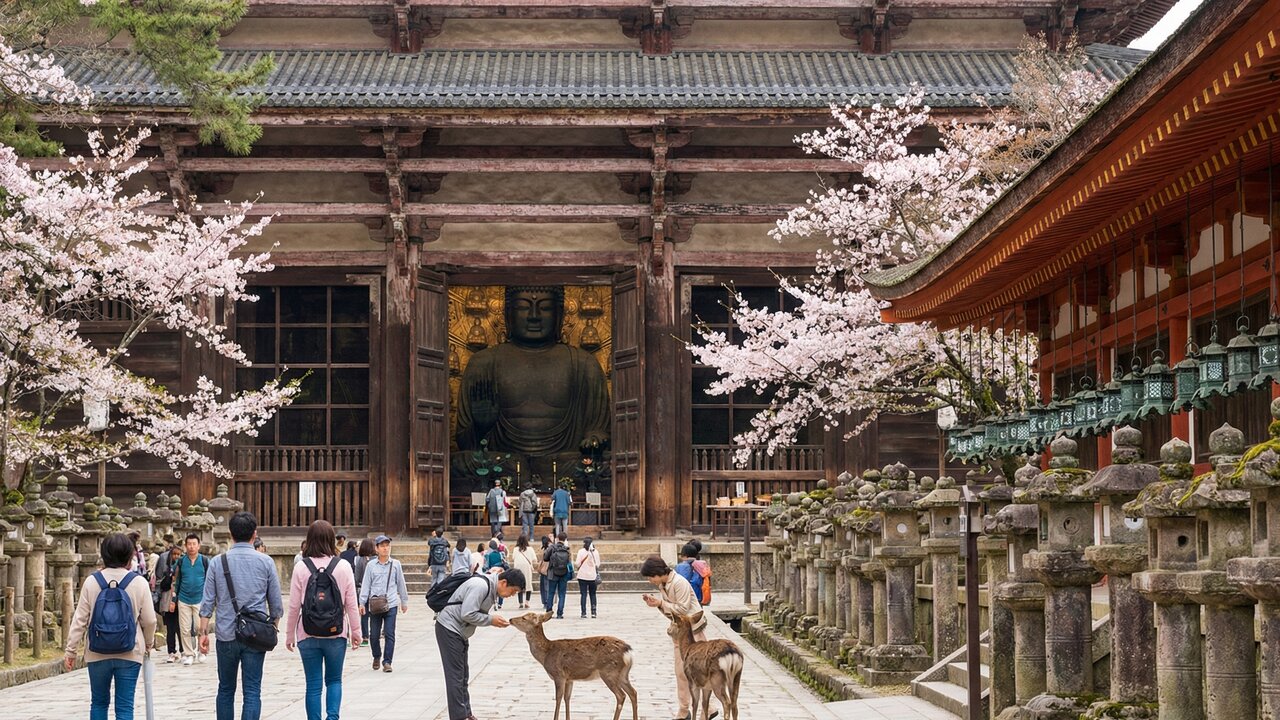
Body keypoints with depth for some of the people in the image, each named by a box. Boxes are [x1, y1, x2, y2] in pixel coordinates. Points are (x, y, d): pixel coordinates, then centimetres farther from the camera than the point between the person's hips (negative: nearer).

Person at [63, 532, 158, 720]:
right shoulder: (139, 583, -6)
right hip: (129, 654, -1)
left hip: (97, 654, 1)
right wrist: (148, 644, 17)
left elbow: (80, 620, -2)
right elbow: (149, 620, -2)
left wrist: (71, 651, 7)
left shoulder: (91, 582, -3)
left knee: (99, 702, 16)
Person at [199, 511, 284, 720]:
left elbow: (208, 601, -1)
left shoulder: (218, 562, 0)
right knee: (252, 692, -1)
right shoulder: (265, 562, -1)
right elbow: (276, 603, 2)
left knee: (226, 690, 15)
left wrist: (203, 632, 4)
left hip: (226, 634, 1)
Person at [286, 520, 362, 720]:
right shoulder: (343, 566, -5)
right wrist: (355, 631, 8)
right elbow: (351, 603, -2)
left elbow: (294, 606, -3)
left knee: (313, 685, 8)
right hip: (336, 634, 1)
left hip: (308, 635, 0)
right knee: (334, 680, 15)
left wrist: (289, 634, 7)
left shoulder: (301, 568, -6)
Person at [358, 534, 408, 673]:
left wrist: (404, 601, 16)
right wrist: (362, 603, 0)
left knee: (389, 634, -6)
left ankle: (387, 661, 0)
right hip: (375, 604, 1)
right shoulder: (371, 565, 3)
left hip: (391, 604, -1)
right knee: (374, 634, 8)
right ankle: (377, 657, 31)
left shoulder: (395, 564, 4)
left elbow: (401, 583, 11)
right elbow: (366, 585, 5)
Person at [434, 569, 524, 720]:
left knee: (463, 674, 15)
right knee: (455, 675, -7)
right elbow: (467, 614, -27)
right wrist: (491, 620, -18)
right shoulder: (481, 586, -24)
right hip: (449, 628, -10)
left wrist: (496, 621, -4)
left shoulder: (491, 589, 8)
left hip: (460, 632, 10)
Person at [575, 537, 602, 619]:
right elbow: (598, 564, 2)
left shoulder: (581, 552, -7)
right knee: (593, 594, 11)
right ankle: (593, 612, 7)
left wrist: (576, 566, 14)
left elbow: (577, 564, -8)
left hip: (583, 576, -2)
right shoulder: (595, 552, 0)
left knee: (584, 594, 2)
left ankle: (584, 613, -2)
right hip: (593, 576, 2)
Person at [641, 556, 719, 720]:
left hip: (693, 630, -8)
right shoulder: (662, 585, 5)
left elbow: (682, 609, -22)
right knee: (681, 672, 9)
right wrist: (655, 602, -8)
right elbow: (669, 609, 9)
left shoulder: (679, 583, -21)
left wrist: (661, 603, -23)